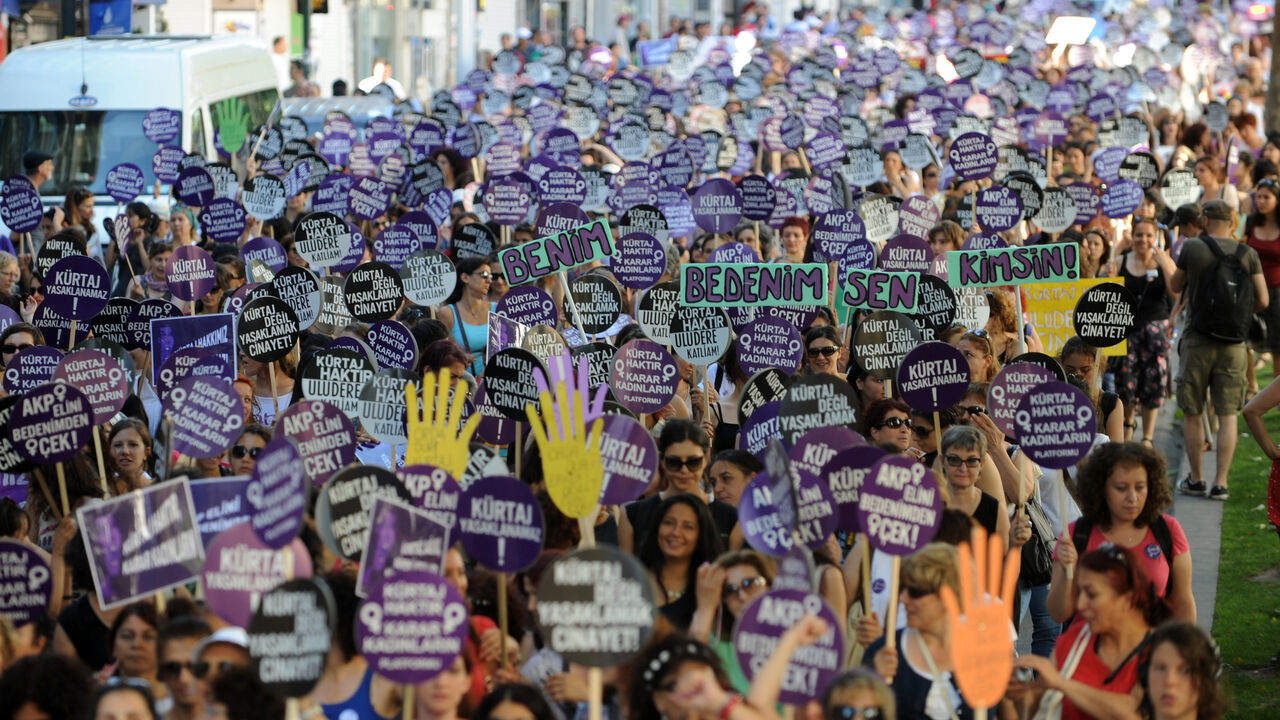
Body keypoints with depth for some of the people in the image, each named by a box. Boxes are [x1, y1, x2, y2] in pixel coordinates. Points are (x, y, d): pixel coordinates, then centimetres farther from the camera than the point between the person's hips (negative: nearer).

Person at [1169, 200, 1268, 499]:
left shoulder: (1192, 248, -6)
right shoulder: (1248, 254, -1)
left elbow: (1174, 286, 8)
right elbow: (1263, 300, -2)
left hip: (1198, 340, -2)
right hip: (1233, 342, 2)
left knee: (1192, 414, 11)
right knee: (1227, 416, 5)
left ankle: (1195, 480, 17)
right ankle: (1220, 483, 0)